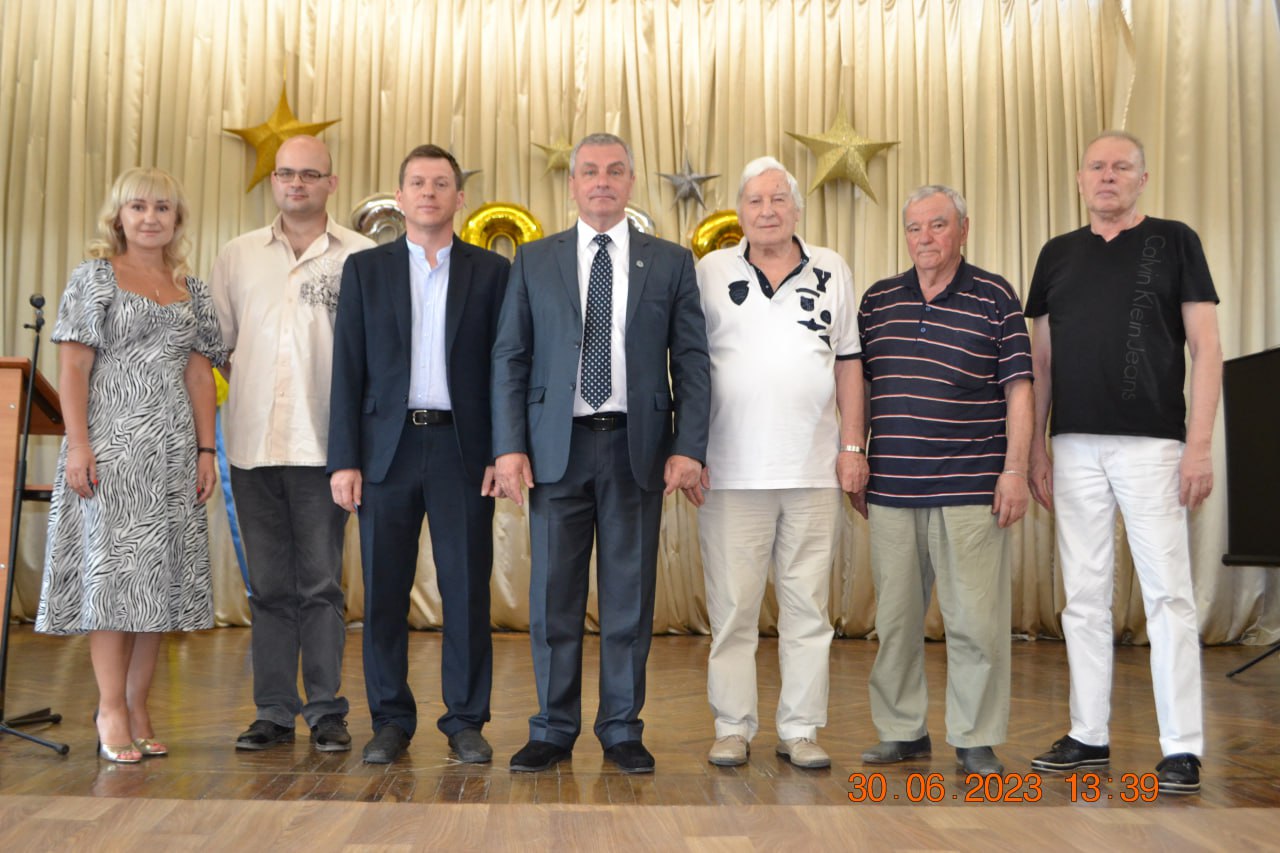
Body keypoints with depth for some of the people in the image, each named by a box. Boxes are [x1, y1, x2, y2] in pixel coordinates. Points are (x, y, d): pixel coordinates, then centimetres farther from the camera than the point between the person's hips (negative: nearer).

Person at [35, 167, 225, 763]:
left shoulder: (192, 289, 15)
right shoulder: (93, 276, 3)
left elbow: (200, 375, 13)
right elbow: (73, 365, -4)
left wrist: (206, 451, 6)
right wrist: (78, 445, -13)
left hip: (173, 451, 4)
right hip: (111, 444, -4)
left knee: (161, 576, 4)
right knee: (112, 569, -5)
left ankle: (138, 708, 12)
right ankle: (111, 710, 2)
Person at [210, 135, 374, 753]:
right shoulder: (237, 257, 12)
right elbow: (213, 345, 14)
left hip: (323, 445, -3)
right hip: (252, 444, 3)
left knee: (322, 585, 2)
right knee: (268, 585, 9)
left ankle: (325, 711, 12)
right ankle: (274, 711, 18)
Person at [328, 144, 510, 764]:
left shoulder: (491, 271, 8)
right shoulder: (365, 269, 10)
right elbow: (348, 369, 5)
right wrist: (344, 459, -2)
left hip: (463, 448, -1)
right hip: (388, 446, 1)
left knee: (467, 591, 2)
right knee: (384, 591, 4)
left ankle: (466, 720, 14)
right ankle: (391, 720, 17)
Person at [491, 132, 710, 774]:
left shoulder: (670, 262, 8)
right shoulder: (534, 261, 10)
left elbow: (691, 360, 4)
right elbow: (509, 358, 6)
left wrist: (688, 448, -7)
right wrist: (510, 446, -4)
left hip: (638, 447, 0)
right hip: (556, 446, 1)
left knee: (630, 595, 5)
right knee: (554, 595, 5)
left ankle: (622, 731, 17)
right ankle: (553, 730, 17)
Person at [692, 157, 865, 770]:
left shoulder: (832, 272, 11)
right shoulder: (711, 272, 6)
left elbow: (848, 363, 11)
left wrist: (852, 446, 4)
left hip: (814, 469, 2)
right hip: (731, 471, -1)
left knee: (808, 605, 5)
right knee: (731, 606, 2)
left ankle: (801, 730, 15)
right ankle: (733, 727, 14)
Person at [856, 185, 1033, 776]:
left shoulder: (995, 298, 2)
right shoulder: (878, 301, 11)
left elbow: (1018, 389, 0)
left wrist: (1015, 470, -7)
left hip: (970, 490, -3)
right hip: (891, 489, 3)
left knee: (975, 620, 0)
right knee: (895, 617, 9)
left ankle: (975, 740, 13)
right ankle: (901, 731, 22)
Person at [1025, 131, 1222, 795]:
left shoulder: (1174, 242, 3)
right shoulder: (1058, 255, 13)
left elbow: (1206, 348, -2)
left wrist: (1200, 443, -10)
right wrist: (1035, 445, 7)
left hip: (1151, 442, -4)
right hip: (1075, 445, 4)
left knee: (1167, 592, -3)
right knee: (1084, 596, 8)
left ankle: (1181, 748, 4)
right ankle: (1089, 735, 18)